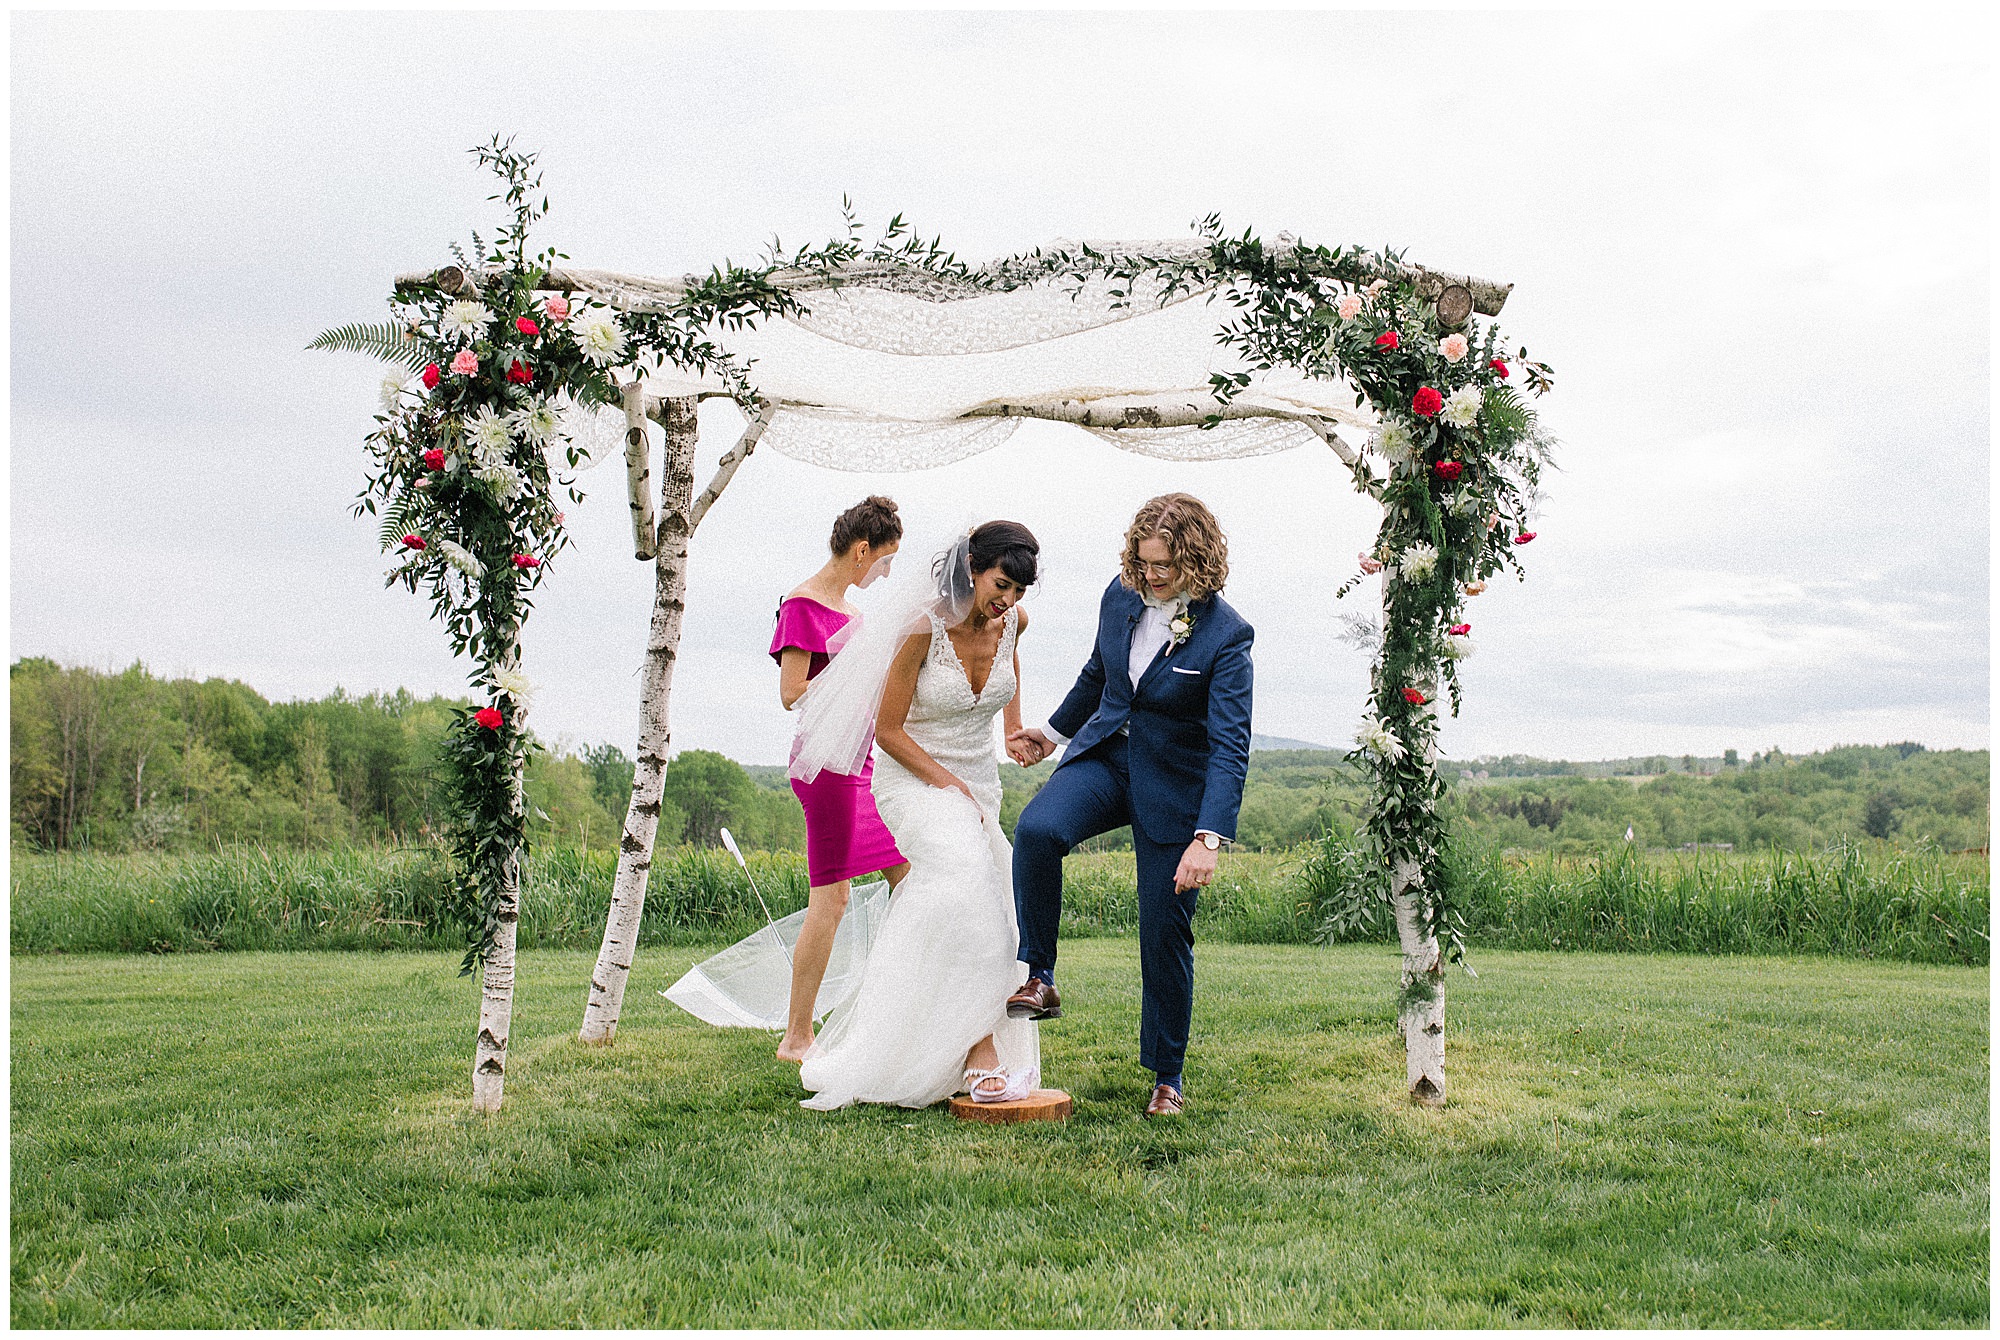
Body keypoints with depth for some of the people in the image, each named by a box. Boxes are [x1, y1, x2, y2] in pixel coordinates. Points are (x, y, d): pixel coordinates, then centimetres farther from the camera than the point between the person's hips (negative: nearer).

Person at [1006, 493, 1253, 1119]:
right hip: (1105, 756, 4)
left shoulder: (1226, 635, -19)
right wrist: (1055, 730, 25)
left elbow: (1230, 746, -24)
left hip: (1174, 786, -4)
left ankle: (1167, 1077, 19)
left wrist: (1209, 838, -33)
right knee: (1037, 829, -29)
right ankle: (1040, 981, -16)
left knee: (1165, 937, 1)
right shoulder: (1122, 595, -3)